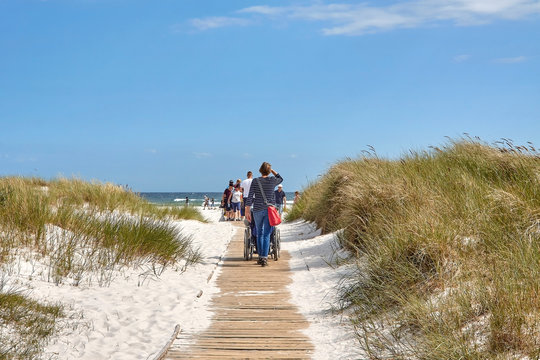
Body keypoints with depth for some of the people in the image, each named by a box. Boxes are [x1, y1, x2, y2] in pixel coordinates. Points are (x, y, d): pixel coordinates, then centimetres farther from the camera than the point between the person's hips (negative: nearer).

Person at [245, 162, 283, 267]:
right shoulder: (272, 180, -1)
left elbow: (250, 197, -5)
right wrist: (272, 170, 20)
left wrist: (247, 211, -2)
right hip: (270, 209, -1)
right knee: (266, 234, -2)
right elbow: (280, 179, 25)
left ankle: (260, 257, 18)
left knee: (259, 233, 15)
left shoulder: (255, 181, -2)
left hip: (258, 210, 1)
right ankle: (264, 258, -11)